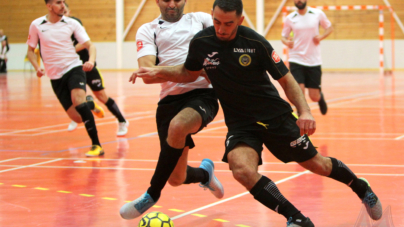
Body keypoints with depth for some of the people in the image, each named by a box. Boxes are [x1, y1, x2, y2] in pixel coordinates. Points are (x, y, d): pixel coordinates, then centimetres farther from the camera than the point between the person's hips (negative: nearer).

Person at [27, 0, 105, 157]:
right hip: (55, 77, 1)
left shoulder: (71, 23, -2)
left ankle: (96, 145, -23)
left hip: (74, 68, -1)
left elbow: (89, 45, -3)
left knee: (78, 100, -30)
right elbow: (31, 50, 10)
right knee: (77, 118, -4)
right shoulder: (36, 25, 0)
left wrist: (91, 61, -23)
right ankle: (90, 105, 34)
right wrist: (37, 67, -9)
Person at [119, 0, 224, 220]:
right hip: (170, 100, 2)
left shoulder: (200, 19, 14)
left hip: (202, 94, -2)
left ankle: (152, 194, -16)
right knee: (176, 179, 3)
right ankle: (204, 172, 43)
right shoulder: (148, 30, 9)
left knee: (177, 126, -36)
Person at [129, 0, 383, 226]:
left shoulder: (255, 42, -15)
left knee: (317, 164, 7)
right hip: (240, 123, 2)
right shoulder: (201, 42, -9)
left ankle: (363, 189, 39)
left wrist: (304, 111, -21)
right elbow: (189, 73, 12)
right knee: (242, 169, -28)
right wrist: (159, 72, -4)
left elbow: (286, 79, -7)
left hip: (275, 115, -1)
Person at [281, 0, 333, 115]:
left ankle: (320, 96, 41)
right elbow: (284, 36, 9)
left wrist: (321, 37, -8)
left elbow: (329, 28, 12)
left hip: (314, 61, 0)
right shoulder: (290, 18, 1)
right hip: (296, 60, 0)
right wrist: (286, 42, -16)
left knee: (314, 97, 4)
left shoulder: (318, 14, 0)